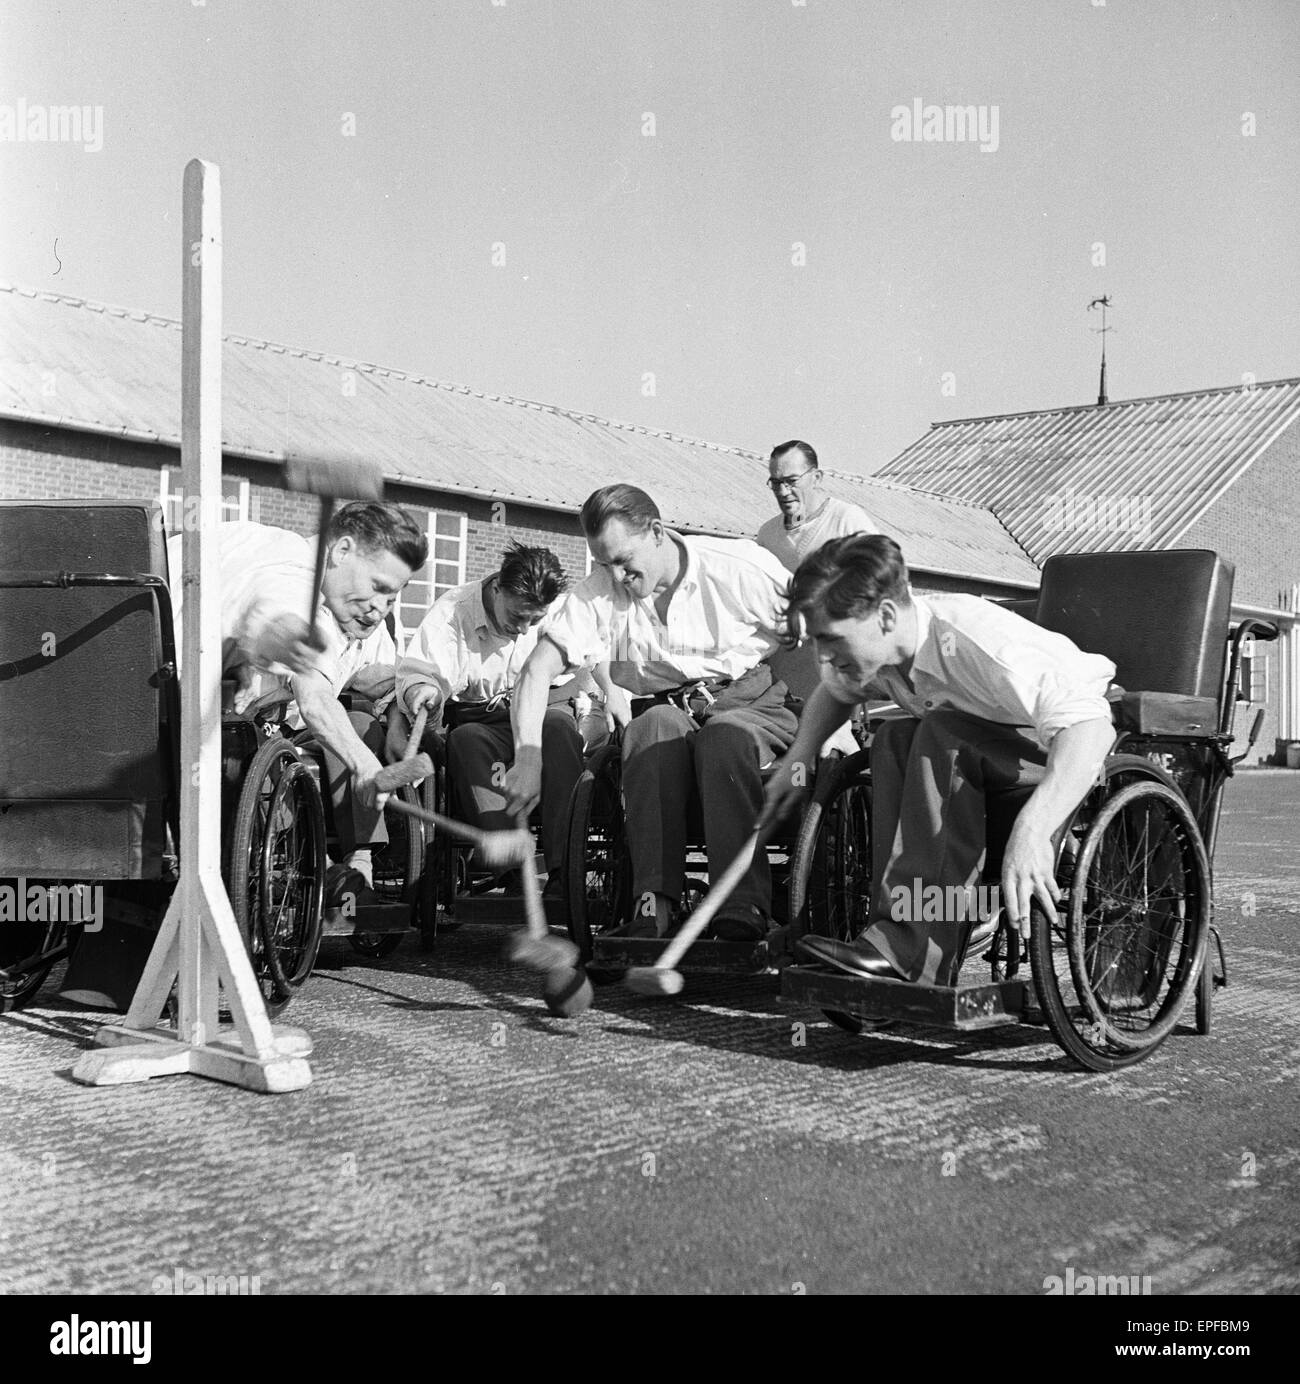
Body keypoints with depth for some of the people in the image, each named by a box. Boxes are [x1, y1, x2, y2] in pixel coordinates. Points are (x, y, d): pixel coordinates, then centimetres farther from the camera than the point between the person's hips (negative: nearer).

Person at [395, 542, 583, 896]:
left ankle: (564, 874, -38)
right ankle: (513, 876, -42)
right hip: (476, 720, 0)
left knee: (560, 725, -34)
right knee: (466, 740, -36)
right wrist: (421, 690, -35)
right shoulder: (452, 611, -6)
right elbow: (415, 672, -12)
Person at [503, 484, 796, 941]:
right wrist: (528, 756, -20)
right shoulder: (597, 594, -2)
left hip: (749, 704, -2)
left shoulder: (741, 568, -11)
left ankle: (743, 913, -41)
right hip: (662, 712, 2)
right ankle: (653, 906, -39)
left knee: (724, 736, -37)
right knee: (659, 726, -34)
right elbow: (537, 671, -6)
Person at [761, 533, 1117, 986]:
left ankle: (906, 944, -33)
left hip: (1076, 745, -7)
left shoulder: (976, 639, -33)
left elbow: (1089, 726, -44)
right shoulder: (871, 649, -9)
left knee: (939, 736, -31)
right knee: (893, 740, -21)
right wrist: (796, 761, -2)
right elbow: (833, 692, 16)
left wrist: (1031, 828, -58)